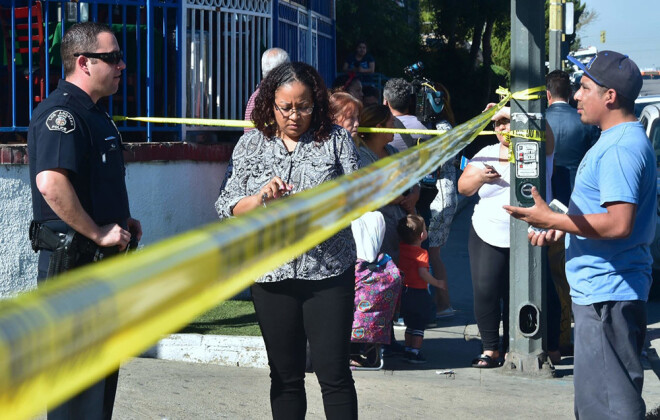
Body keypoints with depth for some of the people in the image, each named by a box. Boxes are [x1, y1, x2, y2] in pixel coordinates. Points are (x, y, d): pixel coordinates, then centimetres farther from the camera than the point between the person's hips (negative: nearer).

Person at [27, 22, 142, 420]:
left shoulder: (95, 113, 16)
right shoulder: (62, 113, -17)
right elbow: (50, 183, -33)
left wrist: (122, 221, 15)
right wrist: (98, 233, -24)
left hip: (103, 259, 10)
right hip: (75, 260, -10)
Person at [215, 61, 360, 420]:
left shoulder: (335, 140, 3)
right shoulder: (252, 145, 7)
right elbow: (227, 207, 3)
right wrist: (262, 198, -16)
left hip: (328, 271, -2)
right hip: (272, 274, 2)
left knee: (333, 373, -5)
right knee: (285, 375, 10)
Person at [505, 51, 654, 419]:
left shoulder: (621, 147, -19)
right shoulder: (620, 140, 16)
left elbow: (619, 223, -28)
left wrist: (551, 220, -22)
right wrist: (563, 226, 15)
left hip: (607, 293, -11)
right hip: (601, 289, 11)